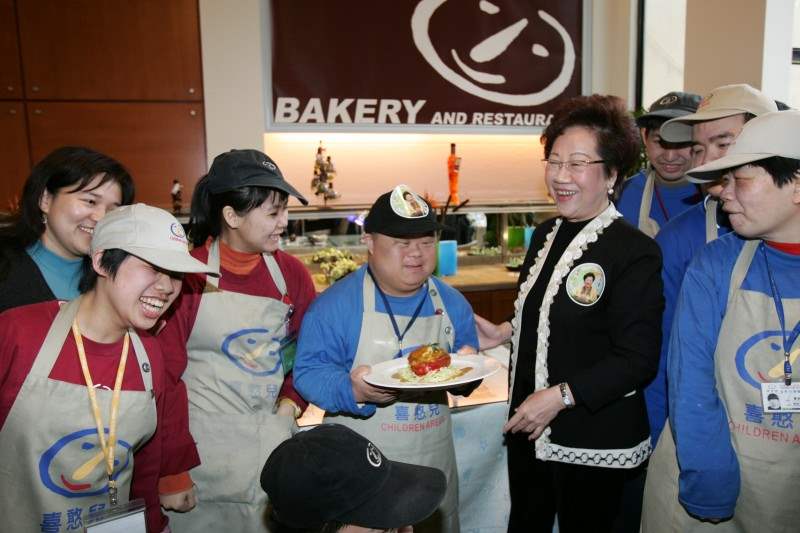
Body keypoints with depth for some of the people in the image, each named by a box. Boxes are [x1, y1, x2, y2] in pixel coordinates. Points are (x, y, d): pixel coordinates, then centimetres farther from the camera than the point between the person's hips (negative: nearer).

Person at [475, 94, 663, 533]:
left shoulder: (635, 253, -18)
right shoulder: (546, 235, 6)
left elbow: (637, 359, -20)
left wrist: (560, 396, -24)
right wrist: (505, 331, 3)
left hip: (595, 446, -7)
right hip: (528, 431, 7)